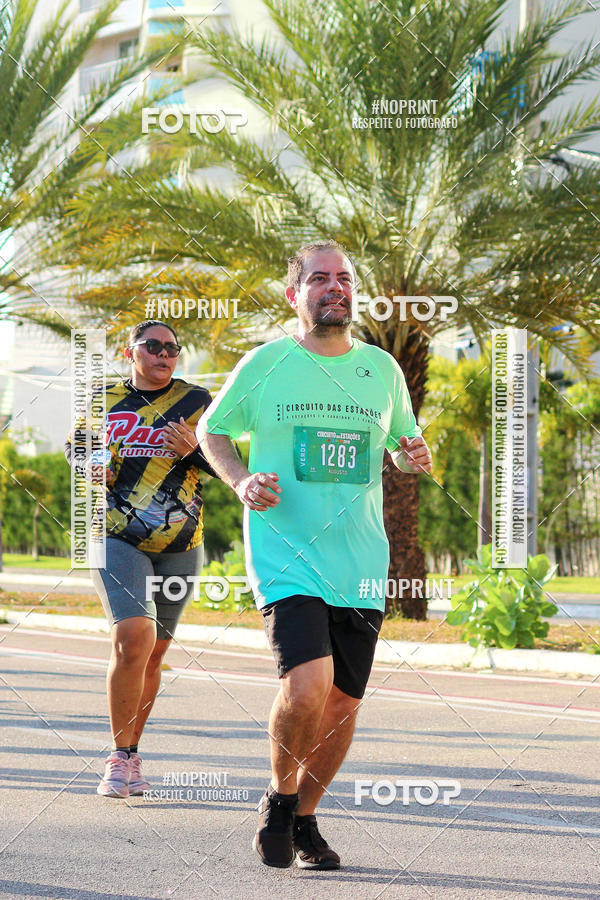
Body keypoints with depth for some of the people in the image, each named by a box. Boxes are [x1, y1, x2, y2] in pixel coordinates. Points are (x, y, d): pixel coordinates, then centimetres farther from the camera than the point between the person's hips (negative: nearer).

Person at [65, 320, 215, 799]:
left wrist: (193, 450, -17)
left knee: (153, 654, 9)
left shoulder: (196, 401, 5)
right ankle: (120, 758, -10)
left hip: (179, 547, 2)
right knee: (133, 640, -20)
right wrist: (89, 466, 0)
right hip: (117, 539, -2)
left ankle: (130, 755, 26)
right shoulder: (104, 400, 8)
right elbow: (76, 445, 23)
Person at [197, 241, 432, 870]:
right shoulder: (264, 364, 0)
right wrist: (241, 481, -6)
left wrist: (413, 456, -1)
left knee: (342, 703, 5)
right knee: (306, 686, -21)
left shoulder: (383, 369, 8)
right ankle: (279, 800, 5)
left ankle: (305, 819, 27)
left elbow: (402, 442, 23)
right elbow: (212, 430, 12)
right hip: (284, 552, -4)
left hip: (360, 563, 4)